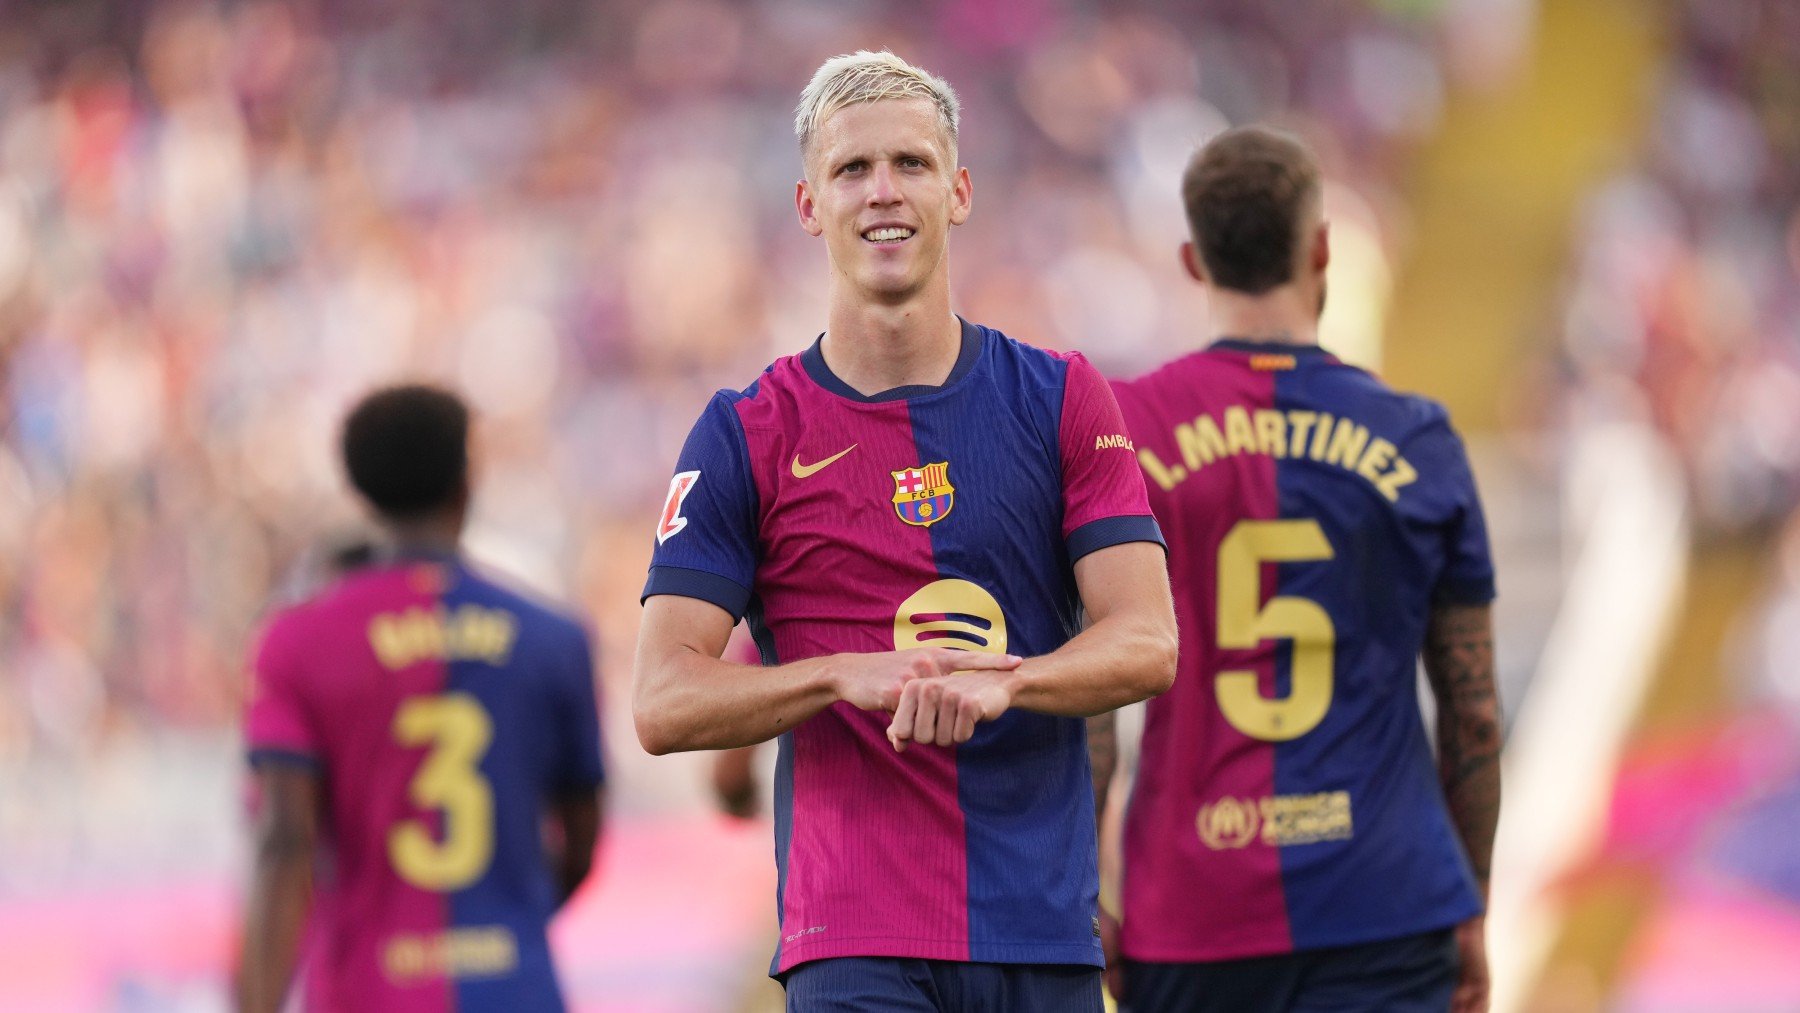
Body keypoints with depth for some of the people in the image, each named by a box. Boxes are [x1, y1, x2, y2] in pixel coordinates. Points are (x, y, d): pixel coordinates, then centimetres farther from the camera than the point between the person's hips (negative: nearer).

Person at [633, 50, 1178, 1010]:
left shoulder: (1061, 400, 9)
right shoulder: (746, 436, 4)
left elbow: (1147, 644, 0)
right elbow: (664, 701, -3)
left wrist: (1001, 681, -19)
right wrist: (849, 675, -18)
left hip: (1047, 932, 3)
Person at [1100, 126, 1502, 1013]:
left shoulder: (1122, 433, 0)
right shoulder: (1419, 442, 3)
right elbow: (1474, 714, 7)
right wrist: (1470, 915, 17)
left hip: (1188, 916, 1)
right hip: (1386, 912, -1)